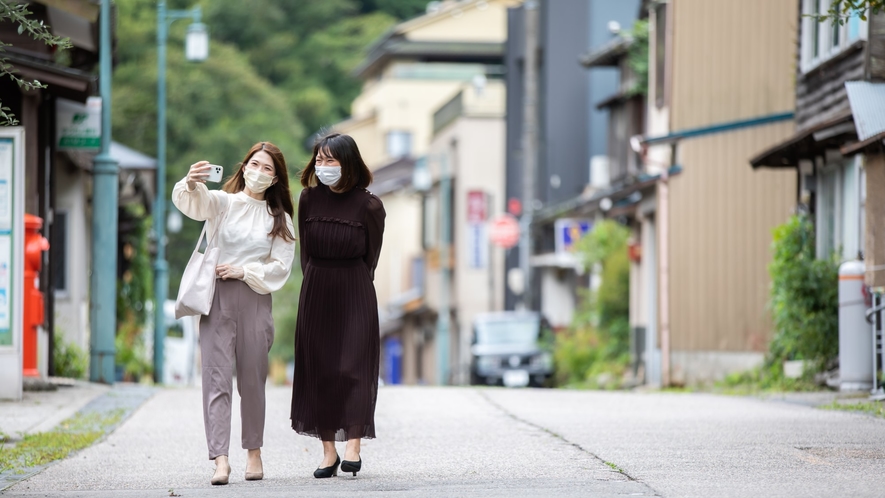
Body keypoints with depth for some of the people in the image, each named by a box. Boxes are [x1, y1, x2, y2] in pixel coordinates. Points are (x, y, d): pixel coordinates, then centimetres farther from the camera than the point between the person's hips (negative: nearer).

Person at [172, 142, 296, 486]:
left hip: (255, 301, 1)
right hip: (217, 300, -1)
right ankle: (220, 459, -13)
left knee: (252, 380, 7)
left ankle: (253, 452, 21)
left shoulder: (280, 220, 11)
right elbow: (191, 202, -15)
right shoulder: (222, 202, 6)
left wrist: (243, 270, -9)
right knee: (216, 378, -8)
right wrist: (192, 183, -38)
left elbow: (280, 267, 4)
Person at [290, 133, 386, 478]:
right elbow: (306, 250, 8)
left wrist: (349, 287, 5)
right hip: (316, 291, 3)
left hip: (355, 293, -3)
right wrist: (317, 284, 6)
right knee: (318, 369, 1)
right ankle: (328, 451, 5)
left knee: (353, 368, -8)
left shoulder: (368, 206, -7)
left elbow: (370, 257, 1)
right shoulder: (309, 198, 2)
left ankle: (353, 447, -7)